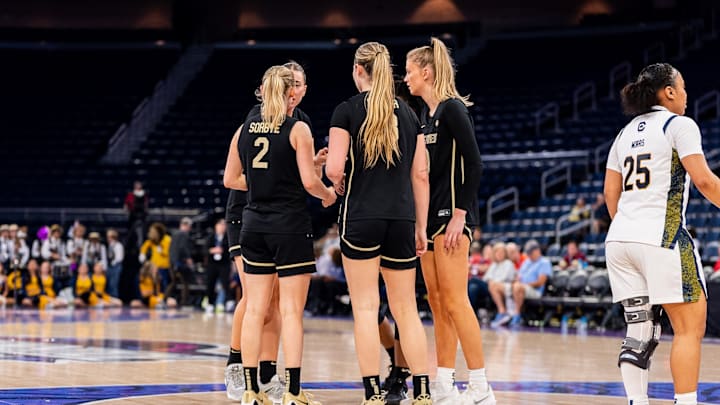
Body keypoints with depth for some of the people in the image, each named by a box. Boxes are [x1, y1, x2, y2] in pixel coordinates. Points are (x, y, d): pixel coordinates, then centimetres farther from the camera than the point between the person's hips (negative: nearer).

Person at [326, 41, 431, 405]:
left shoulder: (347, 110, -4)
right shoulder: (408, 114, 9)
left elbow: (334, 170, -12)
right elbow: (420, 175, 8)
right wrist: (420, 227, 13)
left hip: (361, 217, -4)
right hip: (401, 219, 4)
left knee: (365, 308, 0)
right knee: (406, 309, 9)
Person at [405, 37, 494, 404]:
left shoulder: (452, 109, -11)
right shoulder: (425, 115, 16)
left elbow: (473, 165, -16)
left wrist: (460, 214, -20)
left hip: (452, 213, -9)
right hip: (430, 214, 9)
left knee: (454, 299, -11)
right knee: (437, 302, 8)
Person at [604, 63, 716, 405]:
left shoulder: (626, 132, 19)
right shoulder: (679, 125, -2)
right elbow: (703, 180, -11)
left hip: (620, 238, 7)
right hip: (661, 236, -7)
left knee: (640, 332, 8)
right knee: (690, 327, -1)